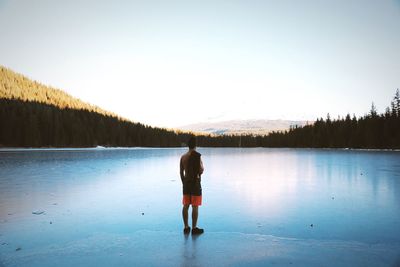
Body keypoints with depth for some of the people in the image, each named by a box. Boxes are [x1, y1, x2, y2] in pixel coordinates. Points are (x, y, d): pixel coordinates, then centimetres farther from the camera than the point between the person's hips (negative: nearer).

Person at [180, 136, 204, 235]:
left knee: (185, 206, 11)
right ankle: (194, 228, 8)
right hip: (195, 183, -6)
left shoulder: (183, 156, 5)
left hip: (186, 183, 6)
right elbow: (200, 171, -17)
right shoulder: (197, 155, -13)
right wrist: (202, 167, 5)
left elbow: (181, 172, 10)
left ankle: (186, 227, 20)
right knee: (195, 207, 1)